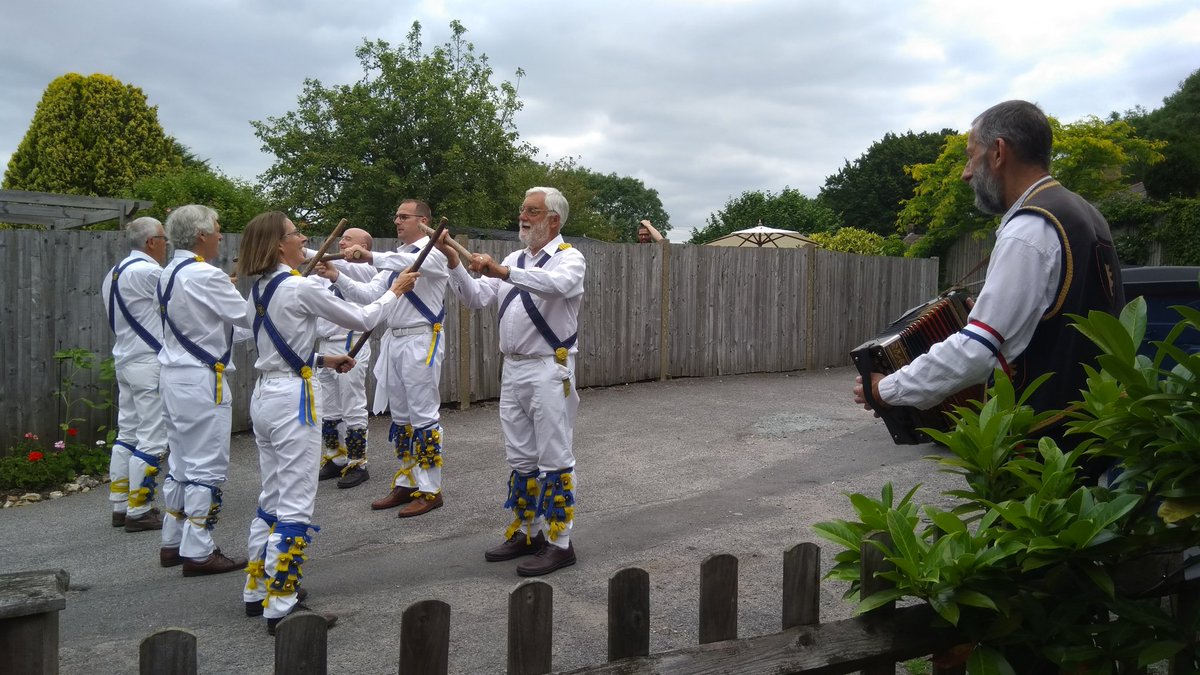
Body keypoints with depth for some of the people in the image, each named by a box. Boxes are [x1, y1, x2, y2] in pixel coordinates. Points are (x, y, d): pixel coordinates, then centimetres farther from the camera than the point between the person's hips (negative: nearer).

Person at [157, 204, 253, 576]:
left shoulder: (169, 273, 10)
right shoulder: (204, 276, -19)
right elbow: (249, 317, -11)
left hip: (175, 375, 10)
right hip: (202, 379, -10)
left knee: (181, 462, 17)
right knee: (206, 467, -2)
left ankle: (173, 543, 26)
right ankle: (198, 553, 5)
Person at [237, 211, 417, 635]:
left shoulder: (257, 291, 10)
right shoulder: (300, 287, -14)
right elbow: (363, 319, -6)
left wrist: (322, 359, 21)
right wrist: (395, 291, 9)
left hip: (264, 394, 9)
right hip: (291, 398, -9)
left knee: (273, 499, 17)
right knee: (295, 505, -4)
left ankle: (258, 590, 26)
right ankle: (281, 607, 1)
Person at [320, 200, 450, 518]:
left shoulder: (434, 251, -5)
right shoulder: (395, 258, 18)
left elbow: (415, 263, -30)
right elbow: (370, 294, 10)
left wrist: (372, 257, -43)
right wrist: (338, 278, -6)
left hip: (420, 342, -8)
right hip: (393, 341, 8)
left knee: (424, 416, -4)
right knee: (401, 416, 13)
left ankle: (430, 489, 3)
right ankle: (405, 484, 23)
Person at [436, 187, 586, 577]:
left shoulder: (568, 257, -6)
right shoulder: (515, 260, 15)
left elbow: (557, 284, -30)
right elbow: (477, 298, 9)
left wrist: (504, 273, -39)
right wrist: (454, 264, -5)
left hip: (549, 370, -7)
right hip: (513, 369, 7)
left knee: (554, 459, -2)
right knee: (520, 458, 14)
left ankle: (559, 543, 7)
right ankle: (526, 533, 26)